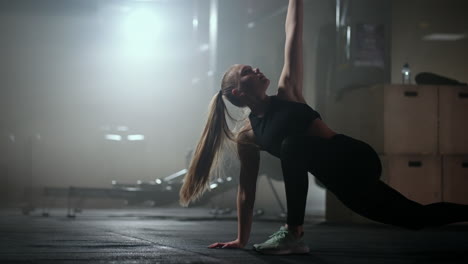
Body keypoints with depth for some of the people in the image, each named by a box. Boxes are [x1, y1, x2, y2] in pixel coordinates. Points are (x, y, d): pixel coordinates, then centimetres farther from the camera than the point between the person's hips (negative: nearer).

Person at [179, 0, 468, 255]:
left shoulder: (287, 92, -1)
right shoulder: (247, 138, 5)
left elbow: (293, 36, 0)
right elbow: (246, 189, 9)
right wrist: (241, 239, 8)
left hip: (355, 158, -4)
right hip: (340, 179, 4)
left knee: (293, 144, -30)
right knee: (415, 217, 13)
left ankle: (294, 233, -26)